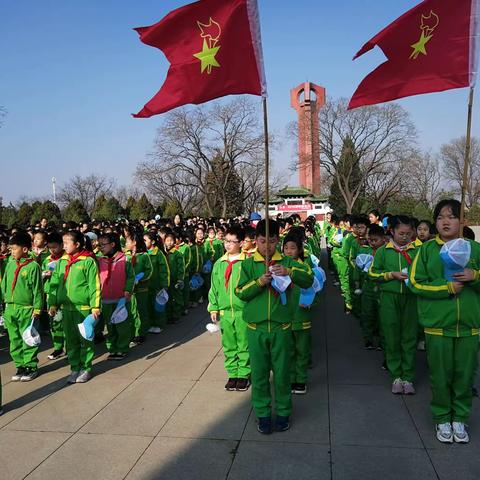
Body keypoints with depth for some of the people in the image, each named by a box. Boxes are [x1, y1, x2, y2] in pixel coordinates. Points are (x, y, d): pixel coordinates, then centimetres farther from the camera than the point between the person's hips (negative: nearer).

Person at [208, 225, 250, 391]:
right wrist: (213, 308, 8)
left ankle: (244, 375, 19)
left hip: (243, 311, -4)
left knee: (244, 345, 6)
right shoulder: (219, 264, 6)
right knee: (229, 346, 12)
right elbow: (214, 287, 10)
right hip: (225, 311, 4)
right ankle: (232, 374, 25)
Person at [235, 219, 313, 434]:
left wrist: (289, 272, -24)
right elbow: (240, 292, -5)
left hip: (281, 327, 0)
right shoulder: (248, 264, 2)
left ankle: (283, 413, 27)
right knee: (259, 373, 8)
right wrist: (259, 282, -21)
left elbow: (309, 280, -7)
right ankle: (263, 414, 25)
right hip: (256, 328, 0)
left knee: (282, 373, 9)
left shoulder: (287, 262, 2)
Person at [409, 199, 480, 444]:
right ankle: (442, 419, 27)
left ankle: (459, 418, 31)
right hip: (438, 324, -1)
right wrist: (447, 288, -15)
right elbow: (416, 283, -4)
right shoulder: (427, 249, -1)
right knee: (440, 376, 8)